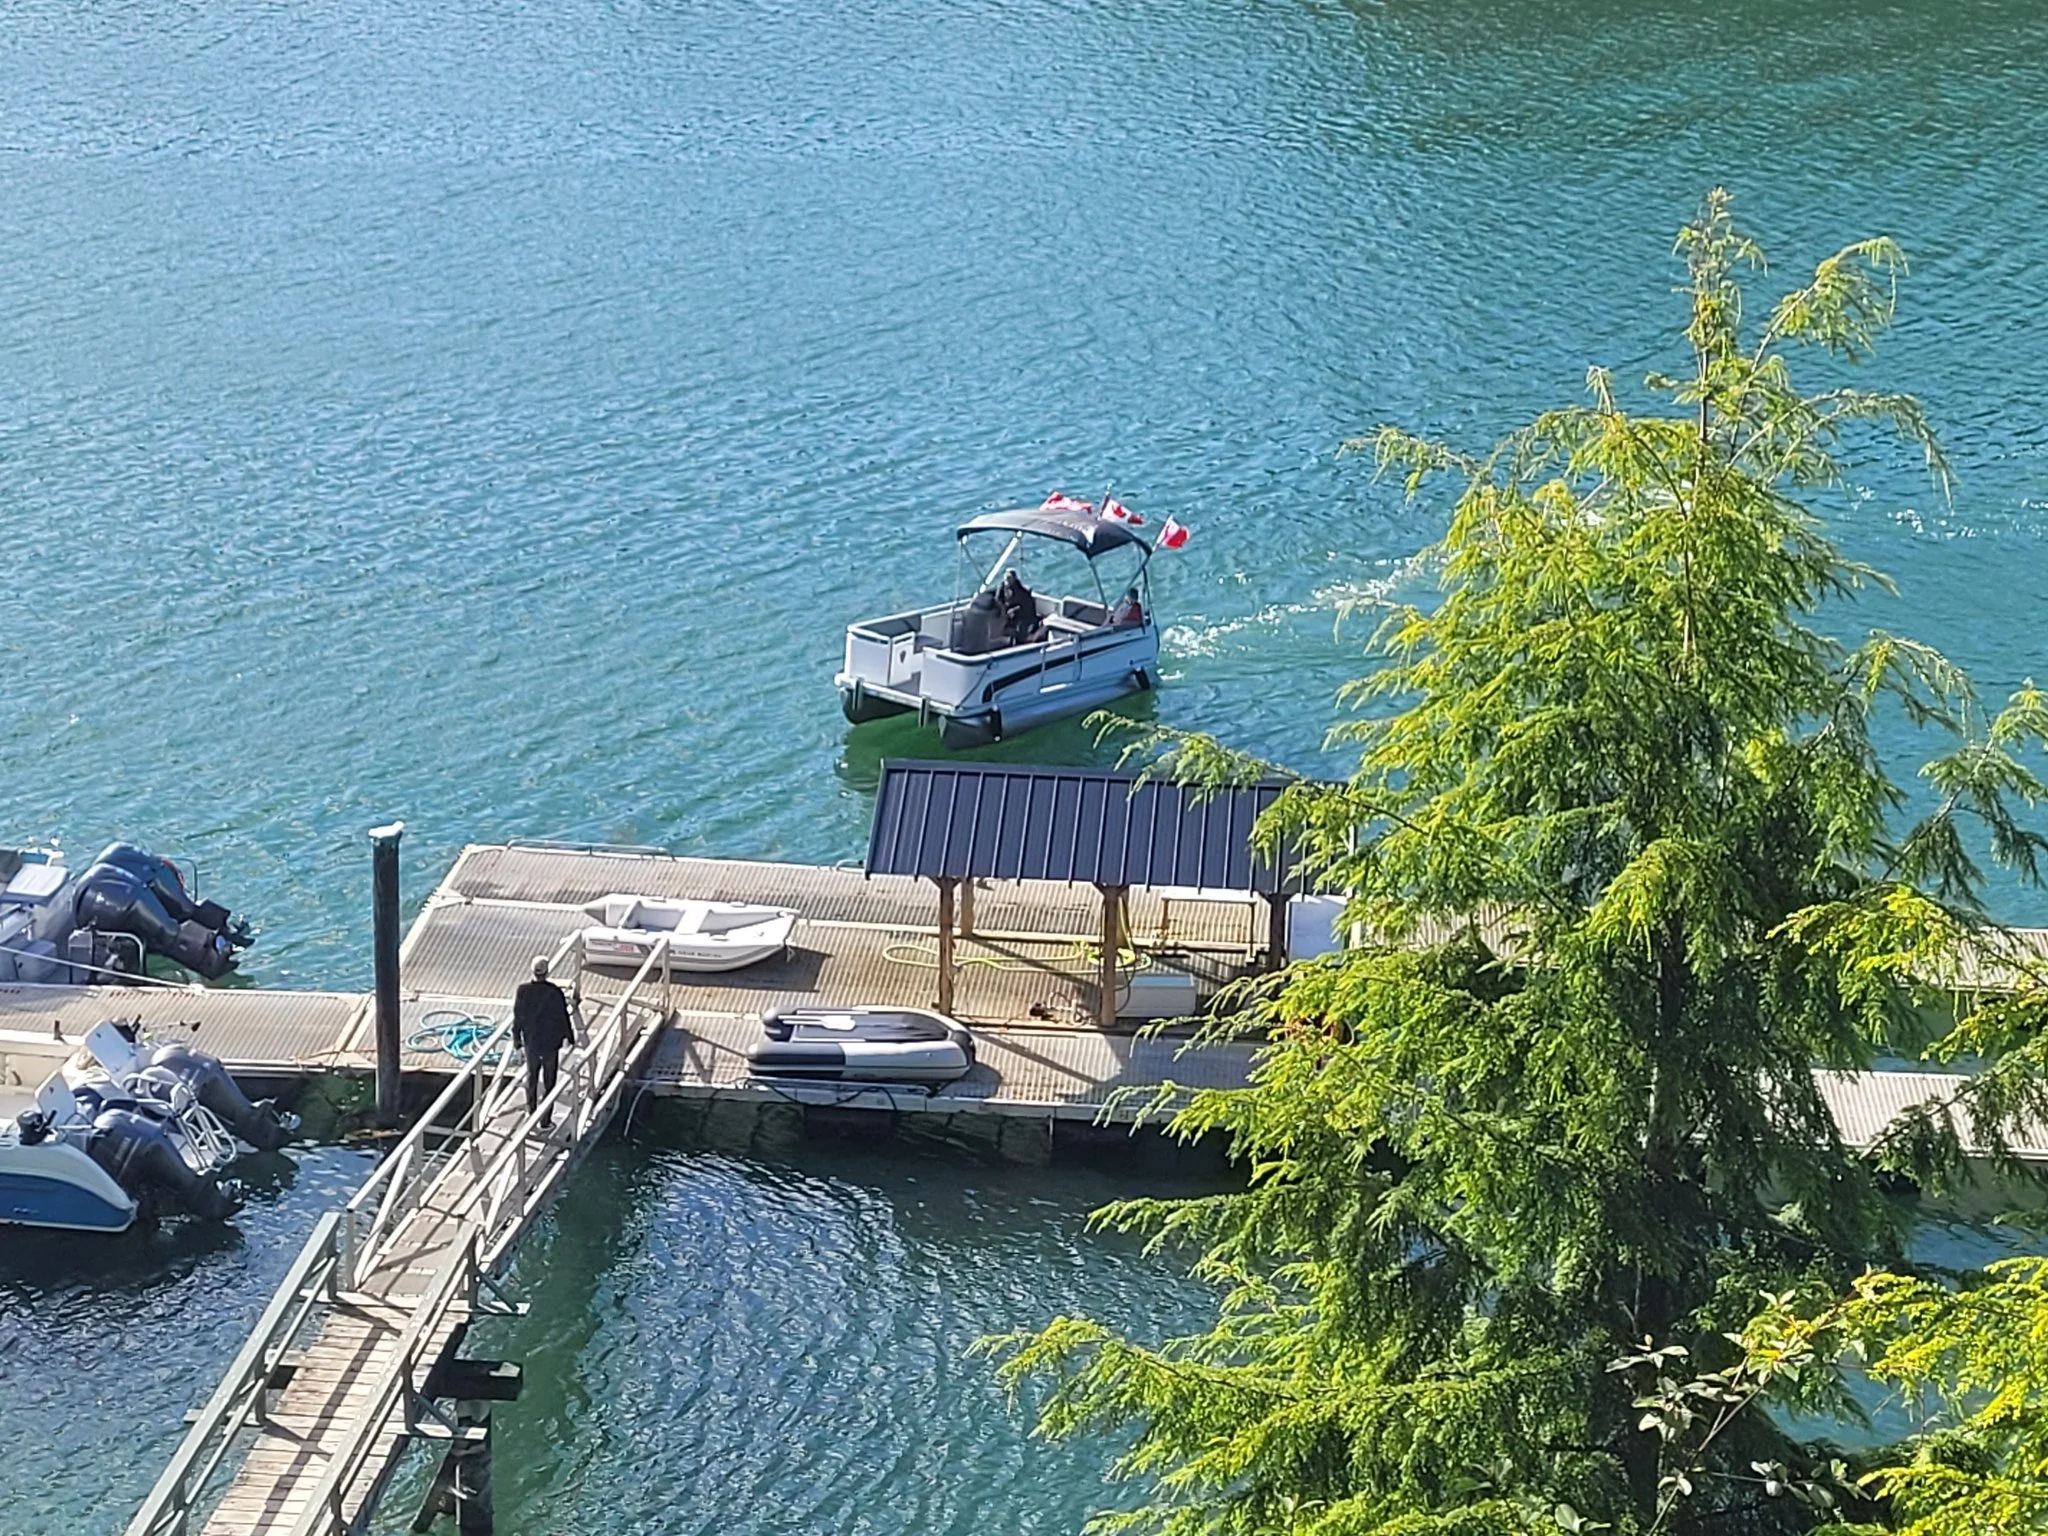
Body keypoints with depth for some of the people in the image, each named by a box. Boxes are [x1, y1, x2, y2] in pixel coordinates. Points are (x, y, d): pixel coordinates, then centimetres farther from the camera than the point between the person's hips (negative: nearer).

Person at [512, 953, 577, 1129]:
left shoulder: (522, 990, -12)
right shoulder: (554, 992, -21)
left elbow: (517, 1016, -3)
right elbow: (563, 1017, -11)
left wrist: (517, 1038, 11)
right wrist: (569, 1036, 5)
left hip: (530, 1042, 3)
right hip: (551, 1042, -3)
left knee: (531, 1078, 21)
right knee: (549, 1082, 9)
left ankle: (531, 1113, 33)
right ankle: (545, 1120, 14)